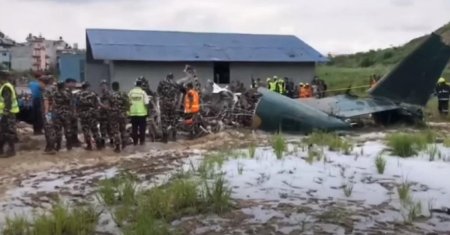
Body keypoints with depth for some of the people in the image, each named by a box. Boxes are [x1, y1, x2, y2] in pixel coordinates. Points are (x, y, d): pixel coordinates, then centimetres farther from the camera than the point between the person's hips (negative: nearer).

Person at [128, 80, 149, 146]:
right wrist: (147, 110, 4)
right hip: (142, 112, -2)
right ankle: (142, 141, 11)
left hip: (133, 113, 2)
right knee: (142, 128, 8)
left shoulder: (131, 92, 2)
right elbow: (146, 103, -10)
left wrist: (128, 111, 14)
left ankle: (135, 141, 15)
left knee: (134, 128, 11)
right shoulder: (143, 92, -5)